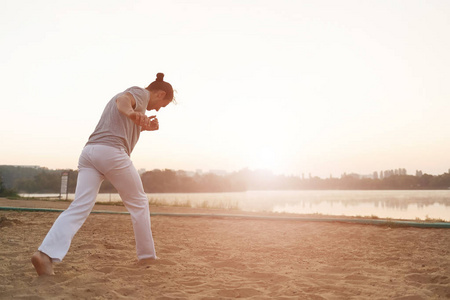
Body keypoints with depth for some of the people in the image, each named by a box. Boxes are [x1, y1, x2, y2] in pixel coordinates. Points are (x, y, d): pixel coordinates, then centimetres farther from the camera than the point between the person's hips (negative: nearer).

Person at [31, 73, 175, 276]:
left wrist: (143, 127, 29)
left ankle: (46, 253, -21)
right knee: (138, 203, 7)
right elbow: (123, 99, -18)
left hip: (89, 152, 8)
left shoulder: (133, 93, 33)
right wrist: (130, 113, -40)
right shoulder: (141, 93, 7)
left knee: (80, 207, -5)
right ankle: (147, 256, 13)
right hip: (111, 152, -8)